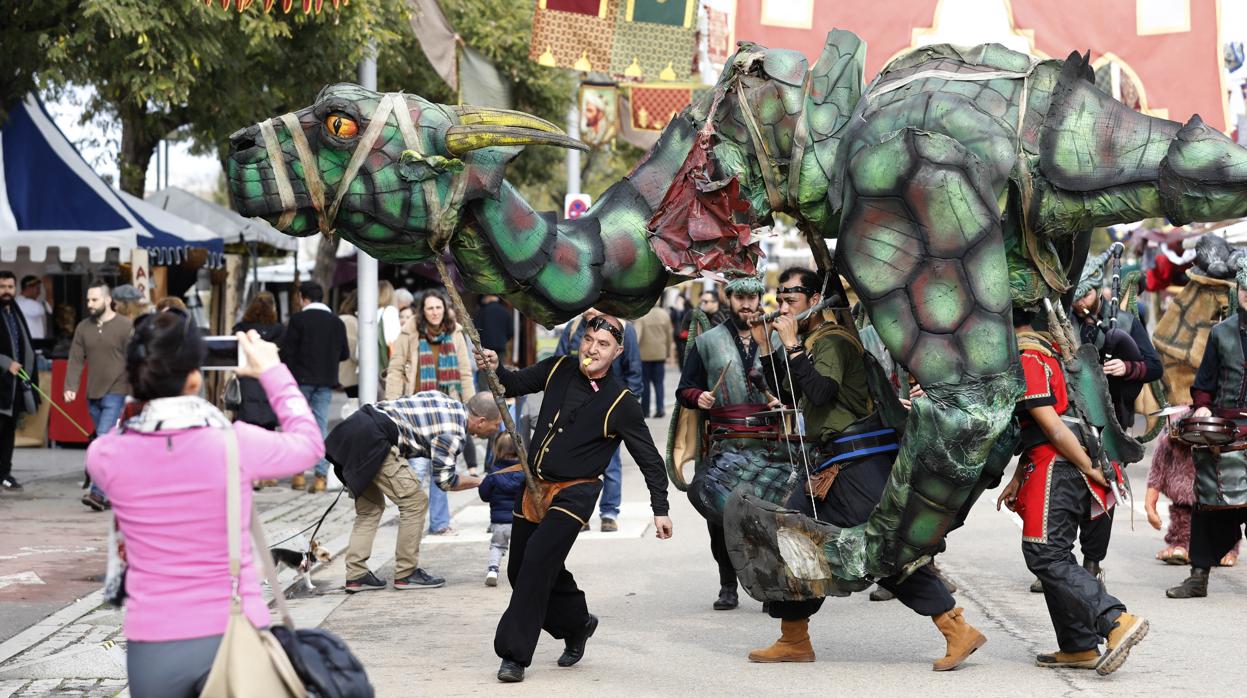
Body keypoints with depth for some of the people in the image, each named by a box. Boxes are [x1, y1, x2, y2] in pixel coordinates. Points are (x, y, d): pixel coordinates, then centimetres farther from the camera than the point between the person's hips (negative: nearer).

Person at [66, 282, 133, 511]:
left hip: (116, 395, -6)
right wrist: (70, 387, -6)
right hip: (93, 395, 6)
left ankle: (98, 492, -18)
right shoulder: (83, 328, 10)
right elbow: (76, 360, 7)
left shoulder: (125, 326, -6)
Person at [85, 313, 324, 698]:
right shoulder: (235, 443, -12)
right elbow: (309, 443, 9)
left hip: (153, 646, 2)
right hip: (236, 636, -2)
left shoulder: (106, 456, -7)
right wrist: (272, 372, 18)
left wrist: (149, 378, 16)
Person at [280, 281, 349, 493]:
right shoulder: (337, 322, 6)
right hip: (326, 381, 3)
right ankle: (321, 476, -1)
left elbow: (287, 350, -8)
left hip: (302, 379, -3)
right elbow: (345, 354, 11)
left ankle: (298, 474, 5)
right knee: (322, 426, 4)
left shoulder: (298, 319, -7)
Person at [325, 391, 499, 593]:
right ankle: (406, 573, 5)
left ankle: (356, 575, 13)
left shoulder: (448, 402, 17)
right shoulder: (454, 432, -9)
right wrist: (479, 482, 7)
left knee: (370, 508, 16)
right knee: (415, 502, -2)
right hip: (374, 439, -10)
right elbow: (444, 480, -5)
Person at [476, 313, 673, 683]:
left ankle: (514, 654, -13)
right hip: (534, 486, 6)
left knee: (537, 562, -21)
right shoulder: (558, 370, 1)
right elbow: (517, 384, 16)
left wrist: (660, 509, -7)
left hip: (574, 495, -6)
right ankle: (577, 624, 36)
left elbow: (650, 459, -4)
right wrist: (496, 370, -6)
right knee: (520, 569, 12)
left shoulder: (621, 403, -11)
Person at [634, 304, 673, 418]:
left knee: (645, 383, 6)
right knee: (658, 382, 7)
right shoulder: (664, 315, 2)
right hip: (660, 354, 3)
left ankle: (645, 410, 10)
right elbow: (669, 336, 8)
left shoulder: (640, 316, -10)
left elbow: (637, 333, -20)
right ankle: (659, 409, -3)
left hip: (645, 354, -3)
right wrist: (667, 353, 17)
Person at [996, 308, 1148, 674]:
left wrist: (1091, 470, -14)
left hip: (1056, 467, -10)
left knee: (1045, 557, -10)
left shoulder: (1022, 360, -13)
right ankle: (1079, 647, 15)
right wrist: (1017, 479, 22)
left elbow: (1050, 424, -19)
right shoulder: (1046, 349, 19)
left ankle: (1118, 621, -21)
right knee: (1053, 555, 13)